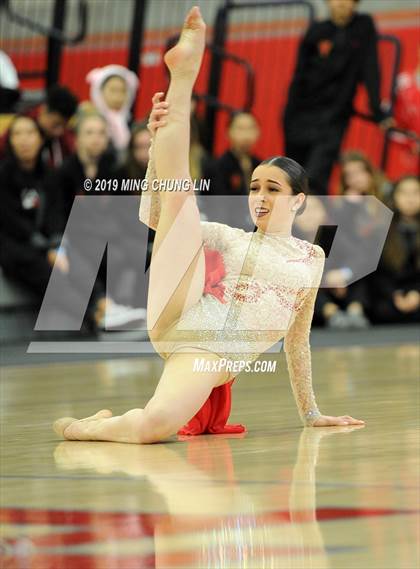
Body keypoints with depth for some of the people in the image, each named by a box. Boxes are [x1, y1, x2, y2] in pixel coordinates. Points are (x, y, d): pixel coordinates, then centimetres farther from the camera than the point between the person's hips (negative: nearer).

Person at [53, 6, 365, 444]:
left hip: (210, 359, -1)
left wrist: (310, 413, 27)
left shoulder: (312, 259, 21)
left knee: (154, 428, -33)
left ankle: (91, 427, -6)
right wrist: (158, 142, -1)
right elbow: (153, 215, 9)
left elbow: (297, 342, 26)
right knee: (178, 195, -7)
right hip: (177, 323, 1)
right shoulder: (227, 238, 22)